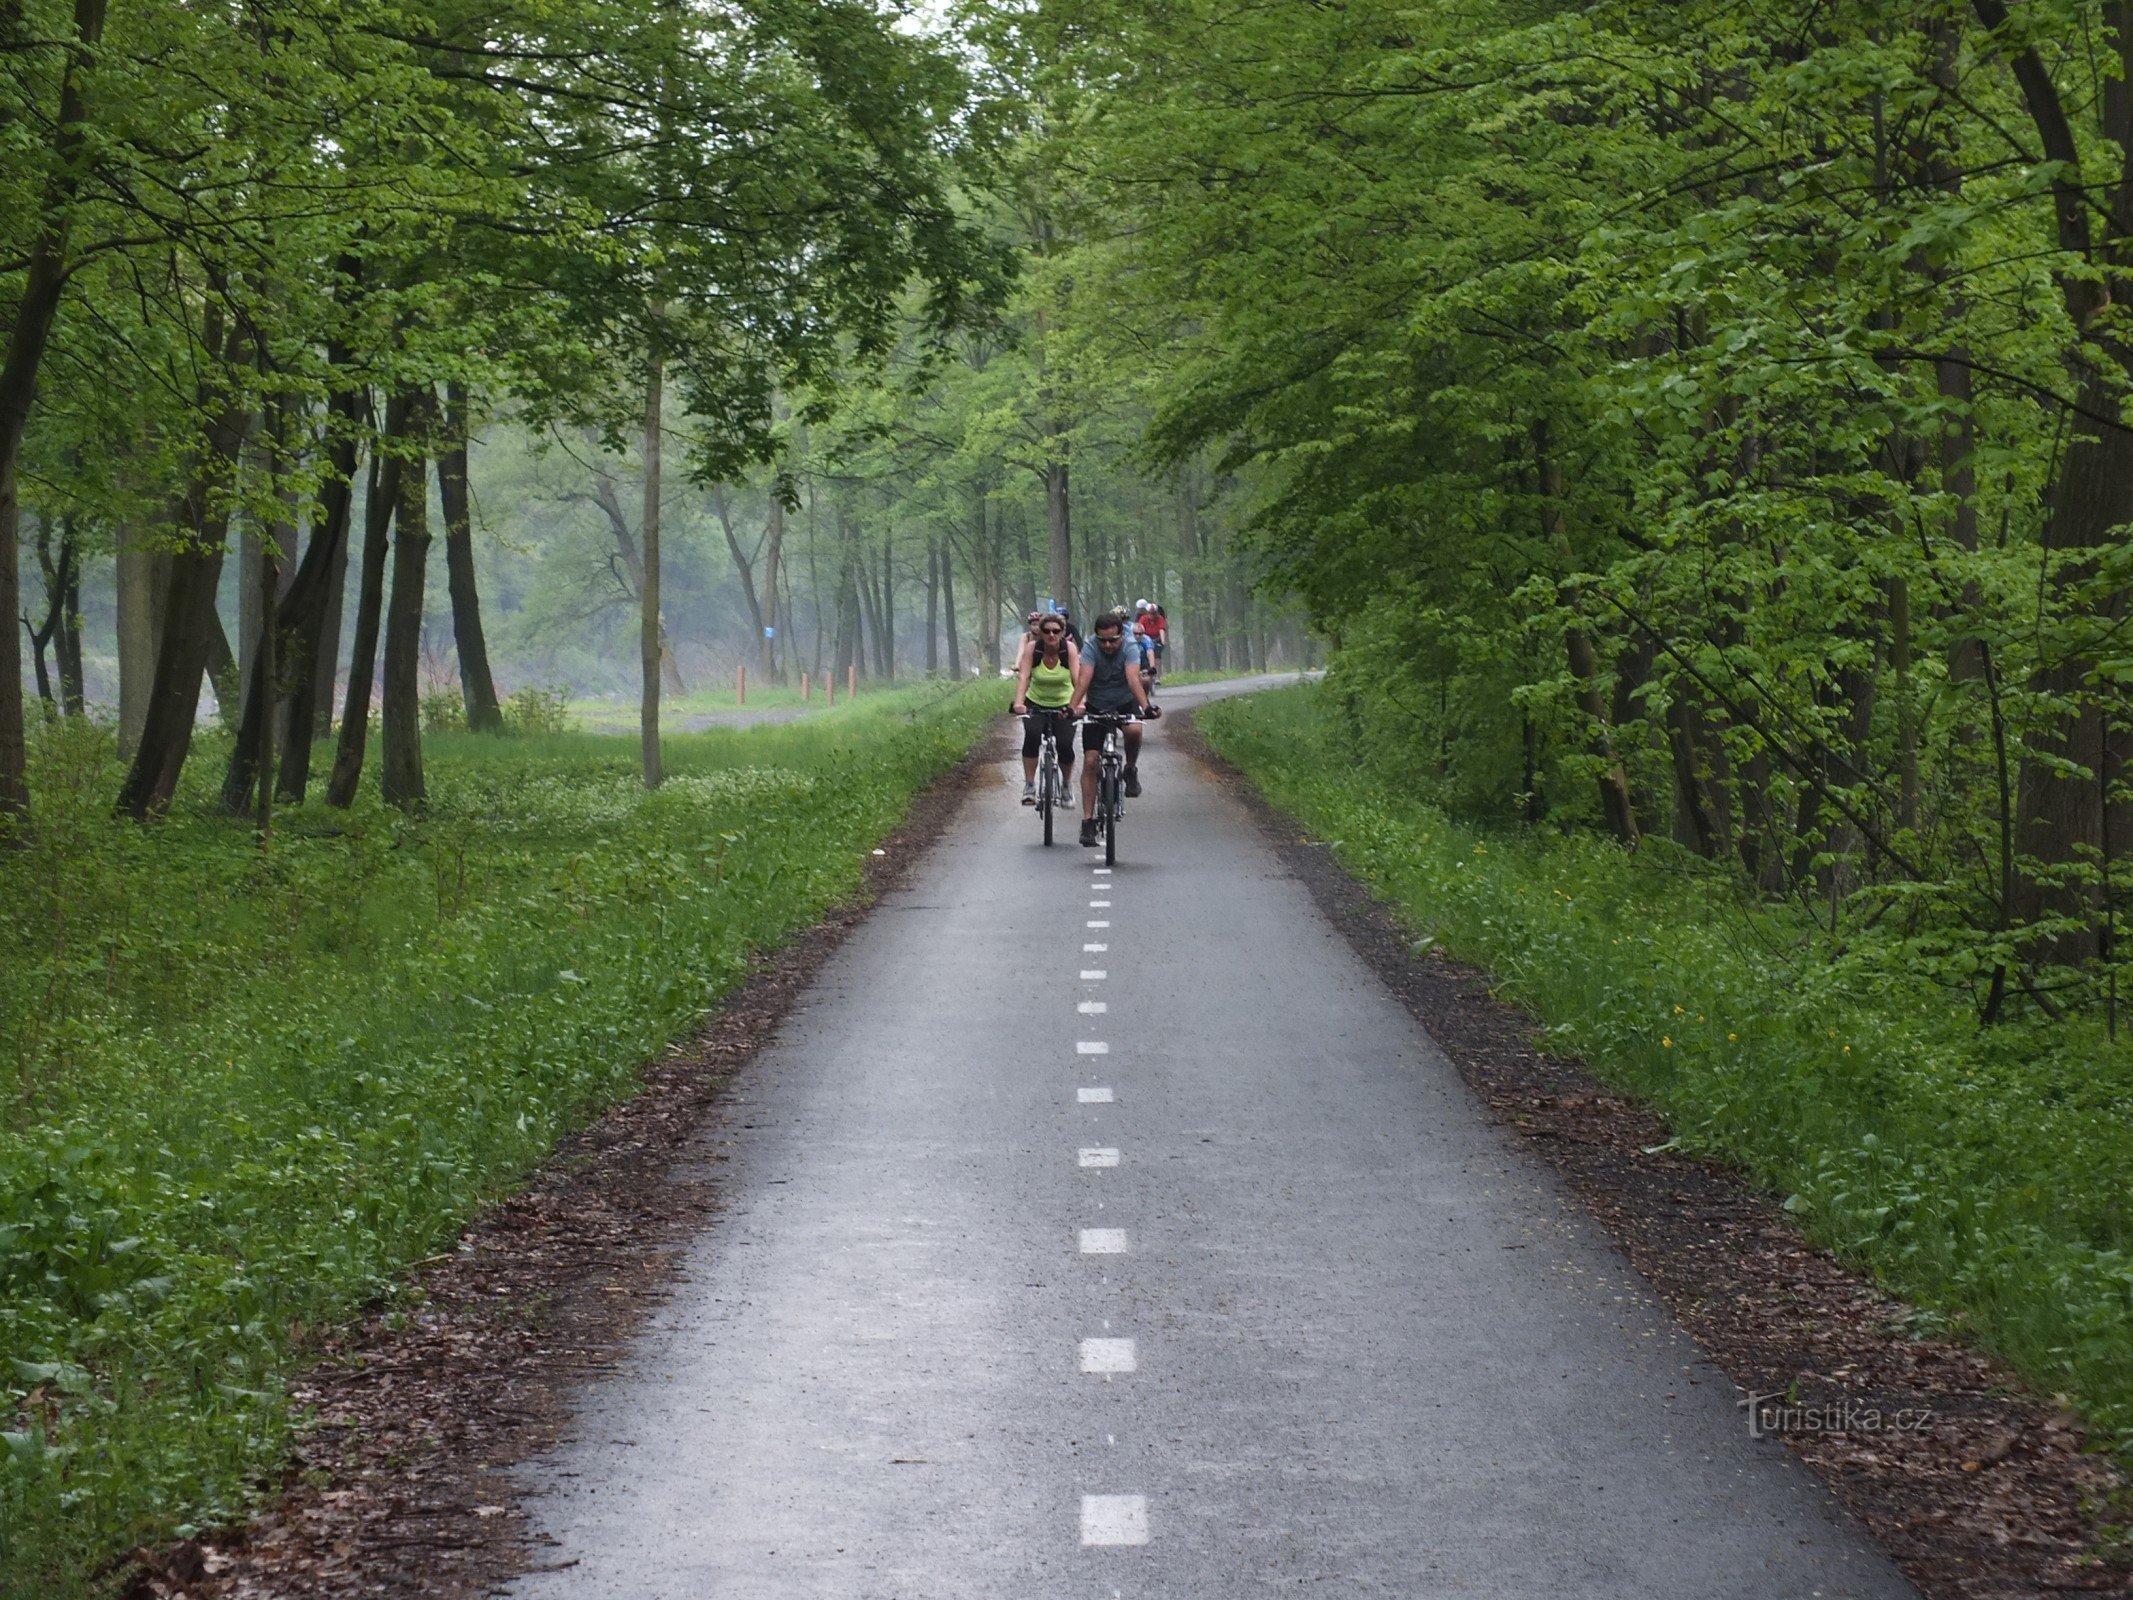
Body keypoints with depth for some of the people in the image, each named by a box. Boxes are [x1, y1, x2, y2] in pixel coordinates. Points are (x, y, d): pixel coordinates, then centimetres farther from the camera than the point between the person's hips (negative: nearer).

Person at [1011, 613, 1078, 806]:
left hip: (1063, 705, 0)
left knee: (1065, 745, -16)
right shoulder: (1032, 648, -15)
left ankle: (1067, 784, 13)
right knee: (1032, 735, -28)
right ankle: (1029, 785, -19)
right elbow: (1023, 676, -25)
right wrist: (1019, 703, -42)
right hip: (1036, 704, 0)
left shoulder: (1069, 649, -16)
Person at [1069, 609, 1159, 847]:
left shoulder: (1129, 648, -18)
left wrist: (1146, 707, -49)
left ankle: (1131, 770, -4)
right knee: (1090, 761, -11)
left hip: (1125, 704, 0)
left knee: (1134, 730, -35)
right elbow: (1083, 679, -30)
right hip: (1096, 708, 0)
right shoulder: (1091, 648, -18)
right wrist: (1073, 707, -47)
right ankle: (1088, 821, -6)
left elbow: (1133, 679, -32)